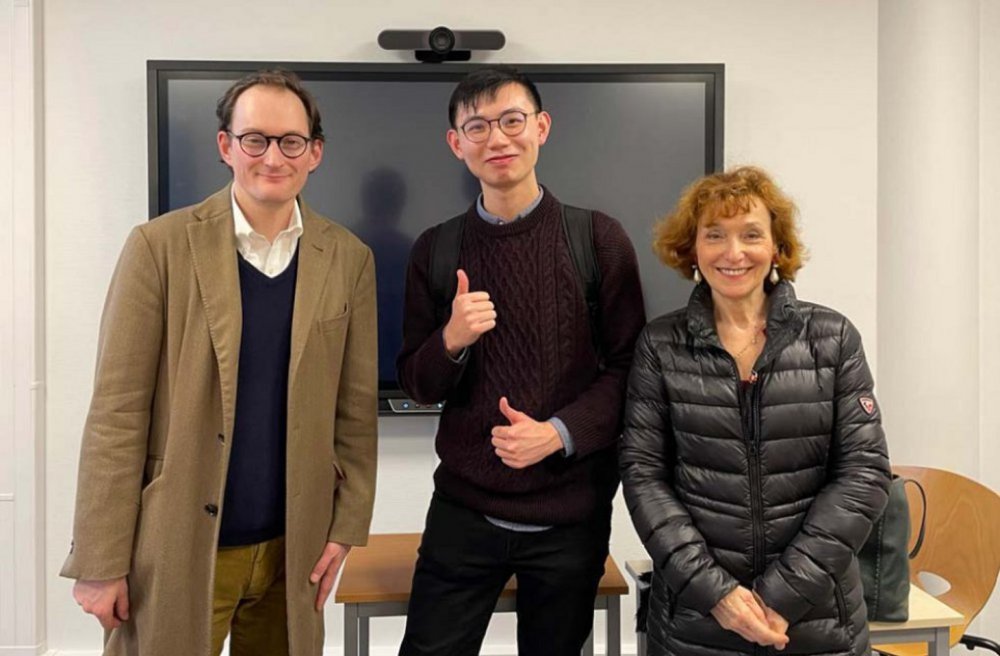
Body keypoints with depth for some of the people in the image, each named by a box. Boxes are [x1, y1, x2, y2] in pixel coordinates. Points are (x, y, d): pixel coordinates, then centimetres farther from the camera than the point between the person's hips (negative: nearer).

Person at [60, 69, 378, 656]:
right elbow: (117, 411, -8)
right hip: (176, 552, -2)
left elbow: (357, 408, 4)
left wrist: (347, 526, 1)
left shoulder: (349, 259, 1)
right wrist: (101, 561, -8)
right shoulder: (160, 247, -7)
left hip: (293, 549, 3)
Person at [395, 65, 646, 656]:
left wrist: (560, 432, -18)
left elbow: (629, 366, -3)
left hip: (570, 516, -1)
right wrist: (452, 341, -17)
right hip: (464, 509, 1)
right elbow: (419, 385, 4)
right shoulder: (435, 251, 1)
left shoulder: (599, 239, -5)